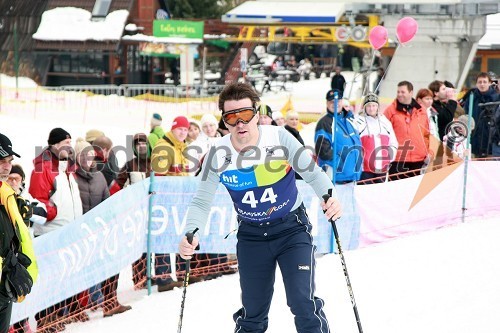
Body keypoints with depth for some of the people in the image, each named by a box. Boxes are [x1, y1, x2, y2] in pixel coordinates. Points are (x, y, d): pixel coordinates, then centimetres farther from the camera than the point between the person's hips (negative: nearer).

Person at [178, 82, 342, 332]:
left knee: (303, 303, -15)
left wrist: (329, 196, -33)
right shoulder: (218, 155, -14)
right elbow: (201, 202, -6)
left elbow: (312, 173, -12)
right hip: (251, 235, 2)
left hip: (291, 228, -2)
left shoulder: (279, 138, -19)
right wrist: (191, 234, -24)